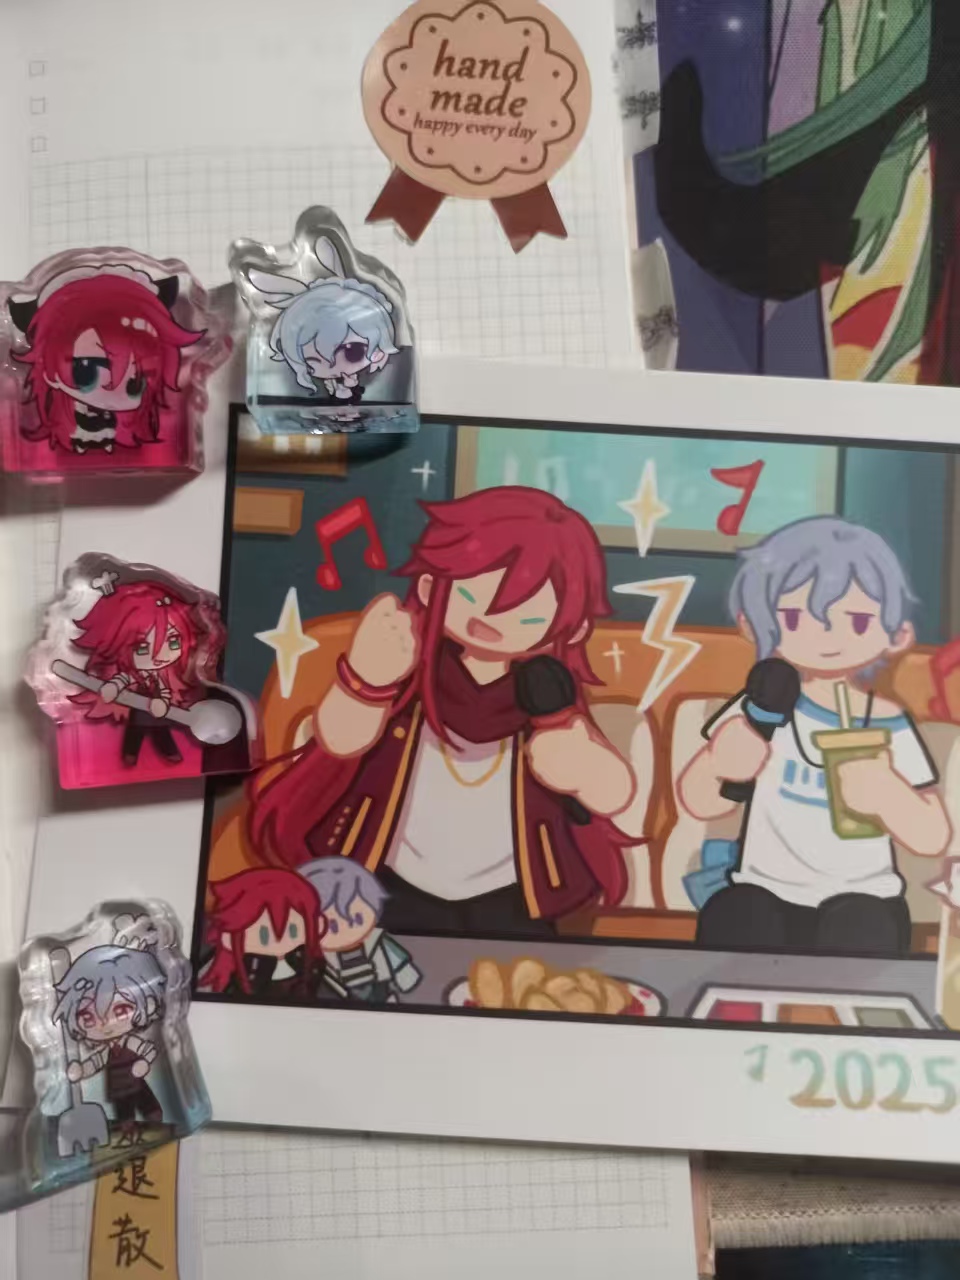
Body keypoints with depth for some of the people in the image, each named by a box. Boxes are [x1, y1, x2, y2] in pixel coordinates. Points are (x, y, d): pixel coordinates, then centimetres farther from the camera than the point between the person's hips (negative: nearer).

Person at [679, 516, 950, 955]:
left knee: (861, 930, -32)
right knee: (731, 917, -29)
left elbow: (933, 838, -3)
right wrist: (718, 765, -19)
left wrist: (885, 796, -24)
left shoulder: (890, 725, -4)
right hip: (768, 893, 1)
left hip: (861, 899, 0)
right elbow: (699, 803, 4)